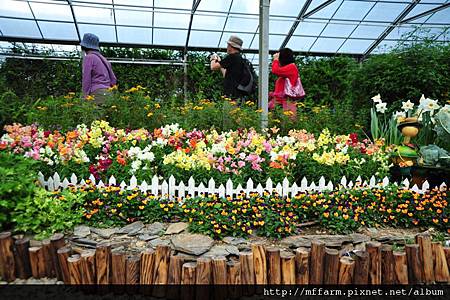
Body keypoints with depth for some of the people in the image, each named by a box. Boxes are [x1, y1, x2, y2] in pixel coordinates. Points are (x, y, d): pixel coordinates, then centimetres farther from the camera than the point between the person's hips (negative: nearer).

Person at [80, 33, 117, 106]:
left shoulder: (88, 57, 1)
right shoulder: (103, 58, 22)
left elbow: (86, 79, -7)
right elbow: (113, 79, 20)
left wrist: (86, 96, -7)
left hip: (97, 92, -7)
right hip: (108, 92, 7)